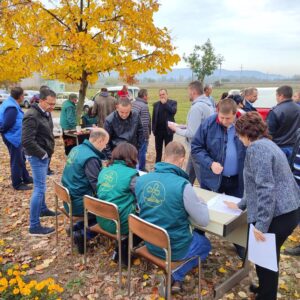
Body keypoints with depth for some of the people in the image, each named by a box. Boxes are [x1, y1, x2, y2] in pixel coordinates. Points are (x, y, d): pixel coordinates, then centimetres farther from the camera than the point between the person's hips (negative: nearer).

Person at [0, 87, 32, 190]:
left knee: (21, 158, 21)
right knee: (17, 161, 2)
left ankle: (26, 178, 36)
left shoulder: (11, 104, 9)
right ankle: (17, 184, 15)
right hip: (13, 137, -11)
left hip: (16, 137, 11)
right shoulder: (12, 107, -26)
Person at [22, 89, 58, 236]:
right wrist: (42, 154, -18)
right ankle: (34, 226, 0)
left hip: (44, 155, 9)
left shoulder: (46, 113, 7)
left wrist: (47, 152, 9)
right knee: (40, 188, -7)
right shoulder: (32, 116, -21)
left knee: (41, 185, 23)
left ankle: (42, 209, 42)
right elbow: (27, 141, -26)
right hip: (37, 156, -9)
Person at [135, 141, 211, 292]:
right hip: (174, 248, -5)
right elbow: (204, 221, -15)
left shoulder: (141, 179, -9)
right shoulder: (182, 185, -26)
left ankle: (171, 273, 19)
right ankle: (175, 276, 13)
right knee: (205, 244, 27)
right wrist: (201, 203, 6)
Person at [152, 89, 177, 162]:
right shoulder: (156, 104, 8)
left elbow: (173, 111, -19)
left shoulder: (173, 102, 1)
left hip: (168, 130, -3)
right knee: (158, 149, 11)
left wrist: (165, 103, -13)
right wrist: (153, 129, 0)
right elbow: (153, 117, 7)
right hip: (158, 130, 3)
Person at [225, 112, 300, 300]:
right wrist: (241, 205, 29)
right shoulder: (266, 144, 16)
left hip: (278, 214, -10)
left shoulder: (257, 148, -16)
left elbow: (266, 188, -24)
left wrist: (261, 224, -22)